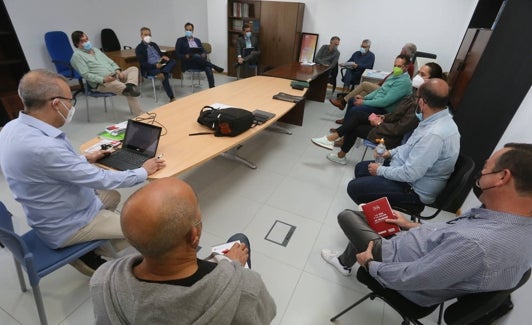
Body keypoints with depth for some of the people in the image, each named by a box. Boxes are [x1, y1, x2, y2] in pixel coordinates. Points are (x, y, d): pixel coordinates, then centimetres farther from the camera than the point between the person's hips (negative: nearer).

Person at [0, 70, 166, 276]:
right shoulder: (43, 147, -35)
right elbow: (101, 180, -26)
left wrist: (84, 159, 9)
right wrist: (144, 172, -14)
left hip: (51, 215, 9)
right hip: (64, 228, -8)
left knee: (112, 196, 24)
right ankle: (89, 257, 19)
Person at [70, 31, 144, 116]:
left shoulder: (95, 49, 24)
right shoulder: (77, 55, -1)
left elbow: (111, 62, 21)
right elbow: (86, 75, -12)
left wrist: (118, 71, -2)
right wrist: (103, 79, -25)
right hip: (101, 83, -8)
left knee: (133, 69, -11)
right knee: (129, 91, -32)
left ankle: (130, 85, -39)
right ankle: (139, 114, -32)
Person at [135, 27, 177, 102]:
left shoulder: (154, 44, 20)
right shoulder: (139, 48, -1)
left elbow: (160, 54, 23)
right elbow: (143, 64, -10)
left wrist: (164, 57, -4)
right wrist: (155, 65, -25)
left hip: (160, 64, 7)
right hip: (149, 68, -6)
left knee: (173, 61, -21)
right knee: (165, 76, -34)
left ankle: (162, 73, -44)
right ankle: (172, 97, -35)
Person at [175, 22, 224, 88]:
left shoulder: (197, 40, 23)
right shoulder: (180, 40, 12)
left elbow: (203, 51, 16)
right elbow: (177, 54, 3)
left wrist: (204, 55, -9)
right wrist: (185, 56, -18)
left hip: (199, 62, 3)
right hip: (187, 63, -2)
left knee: (208, 67, -32)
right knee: (196, 56, -37)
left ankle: (212, 87, -45)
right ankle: (215, 67, -31)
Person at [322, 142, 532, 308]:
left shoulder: (475, 244, -41)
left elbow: (408, 279, -30)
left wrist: (369, 264, -12)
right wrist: (411, 226, 12)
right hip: (432, 257, 8)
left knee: (347, 216, 6)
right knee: (364, 216, 19)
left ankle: (347, 262, 36)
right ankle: (345, 261, 40)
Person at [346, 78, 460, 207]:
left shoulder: (434, 134, -34)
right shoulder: (438, 119, -2)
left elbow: (410, 174, -30)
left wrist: (380, 170, -16)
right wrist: (391, 152, 5)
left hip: (414, 189, -10)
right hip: (409, 168, 10)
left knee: (354, 187, -12)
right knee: (360, 168, 14)